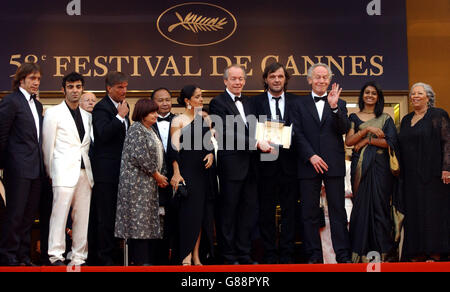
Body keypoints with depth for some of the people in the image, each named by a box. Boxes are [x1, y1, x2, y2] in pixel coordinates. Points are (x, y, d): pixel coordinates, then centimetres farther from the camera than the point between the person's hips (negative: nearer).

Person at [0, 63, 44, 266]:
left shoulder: (37, 105, 17)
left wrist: (41, 164, 11)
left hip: (36, 168, 8)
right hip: (19, 167, -7)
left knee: (29, 213, 9)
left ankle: (23, 255, 17)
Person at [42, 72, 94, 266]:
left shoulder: (87, 116, 18)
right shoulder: (53, 113, 3)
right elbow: (47, 145, 3)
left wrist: (88, 168, 11)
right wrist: (50, 172, 3)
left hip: (85, 172, 5)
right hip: (64, 172, -5)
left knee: (82, 217, 4)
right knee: (60, 213, -10)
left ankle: (79, 258, 8)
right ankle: (56, 256, -6)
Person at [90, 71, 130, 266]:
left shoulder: (123, 107, 16)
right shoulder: (101, 108, -10)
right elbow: (104, 134, -23)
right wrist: (120, 116, -20)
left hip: (122, 168, 8)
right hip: (106, 171, -8)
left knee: (117, 213, 12)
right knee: (106, 215, -4)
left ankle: (113, 253, 19)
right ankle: (104, 257, 1)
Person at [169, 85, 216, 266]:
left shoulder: (205, 118, 13)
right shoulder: (178, 120, -2)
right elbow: (175, 149, -7)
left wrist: (211, 154, -2)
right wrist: (176, 173, -13)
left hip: (203, 170, 5)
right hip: (186, 169, -5)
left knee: (202, 212, 4)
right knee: (188, 211, -7)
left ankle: (196, 255, 10)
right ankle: (186, 256, -1)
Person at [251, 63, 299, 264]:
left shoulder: (296, 102, 9)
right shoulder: (256, 102, 7)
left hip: (289, 162, 1)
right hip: (266, 162, 0)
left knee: (290, 209, 4)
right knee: (266, 210, 4)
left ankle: (287, 254, 11)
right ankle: (269, 255, 13)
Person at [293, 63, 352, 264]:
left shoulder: (339, 104, 12)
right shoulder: (300, 104, 9)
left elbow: (344, 130, -1)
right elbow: (298, 134, 1)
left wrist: (334, 107, -15)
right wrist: (311, 156, -10)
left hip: (334, 164, 0)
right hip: (309, 164, 0)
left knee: (338, 210, 1)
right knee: (310, 213, 2)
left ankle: (343, 255, 4)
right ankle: (314, 255, 9)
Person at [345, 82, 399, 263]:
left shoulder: (386, 119, 10)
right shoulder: (354, 118, 11)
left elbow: (391, 142, -3)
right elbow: (348, 141, -2)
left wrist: (367, 140, -7)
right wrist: (367, 129, -12)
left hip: (379, 166, 0)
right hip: (360, 166, 1)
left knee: (379, 204, -3)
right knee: (361, 204, -2)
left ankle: (381, 250, 2)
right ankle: (362, 250, 3)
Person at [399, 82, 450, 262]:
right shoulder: (406, 120, 17)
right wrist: (400, 170, 12)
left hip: (431, 173, -6)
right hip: (411, 176, 6)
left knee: (433, 210, -5)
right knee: (414, 212, 4)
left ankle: (435, 253, -2)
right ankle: (418, 253, 7)